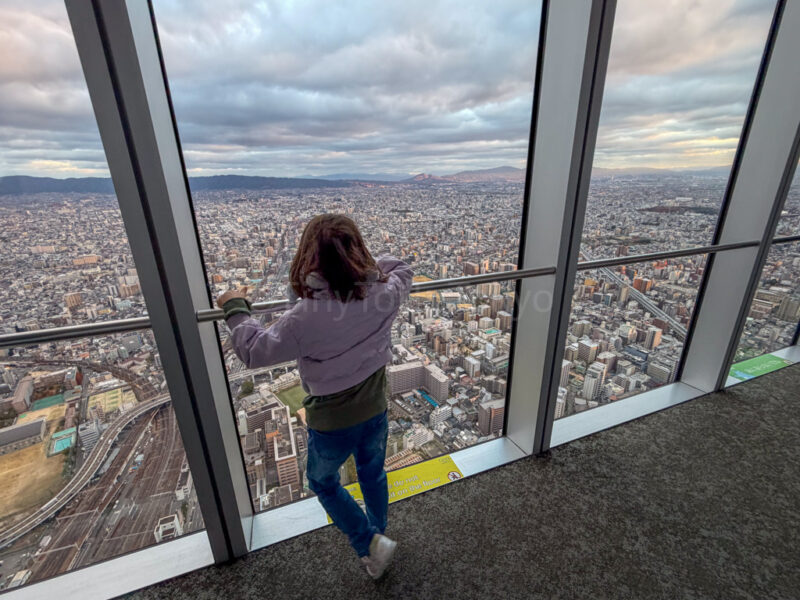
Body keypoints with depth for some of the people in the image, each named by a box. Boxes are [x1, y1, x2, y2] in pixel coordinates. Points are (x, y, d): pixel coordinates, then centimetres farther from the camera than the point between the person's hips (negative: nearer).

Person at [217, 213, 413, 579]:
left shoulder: (307, 317, -30)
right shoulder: (383, 294, -16)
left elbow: (253, 352, -16)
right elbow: (403, 271, 8)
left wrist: (236, 309, -3)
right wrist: (369, 264, 10)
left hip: (332, 424, -4)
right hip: (375, 414, 5)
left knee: (323, 481, 28)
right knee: (372, 474, 31)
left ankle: (370, 544, 27)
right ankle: (377, 537, 54)